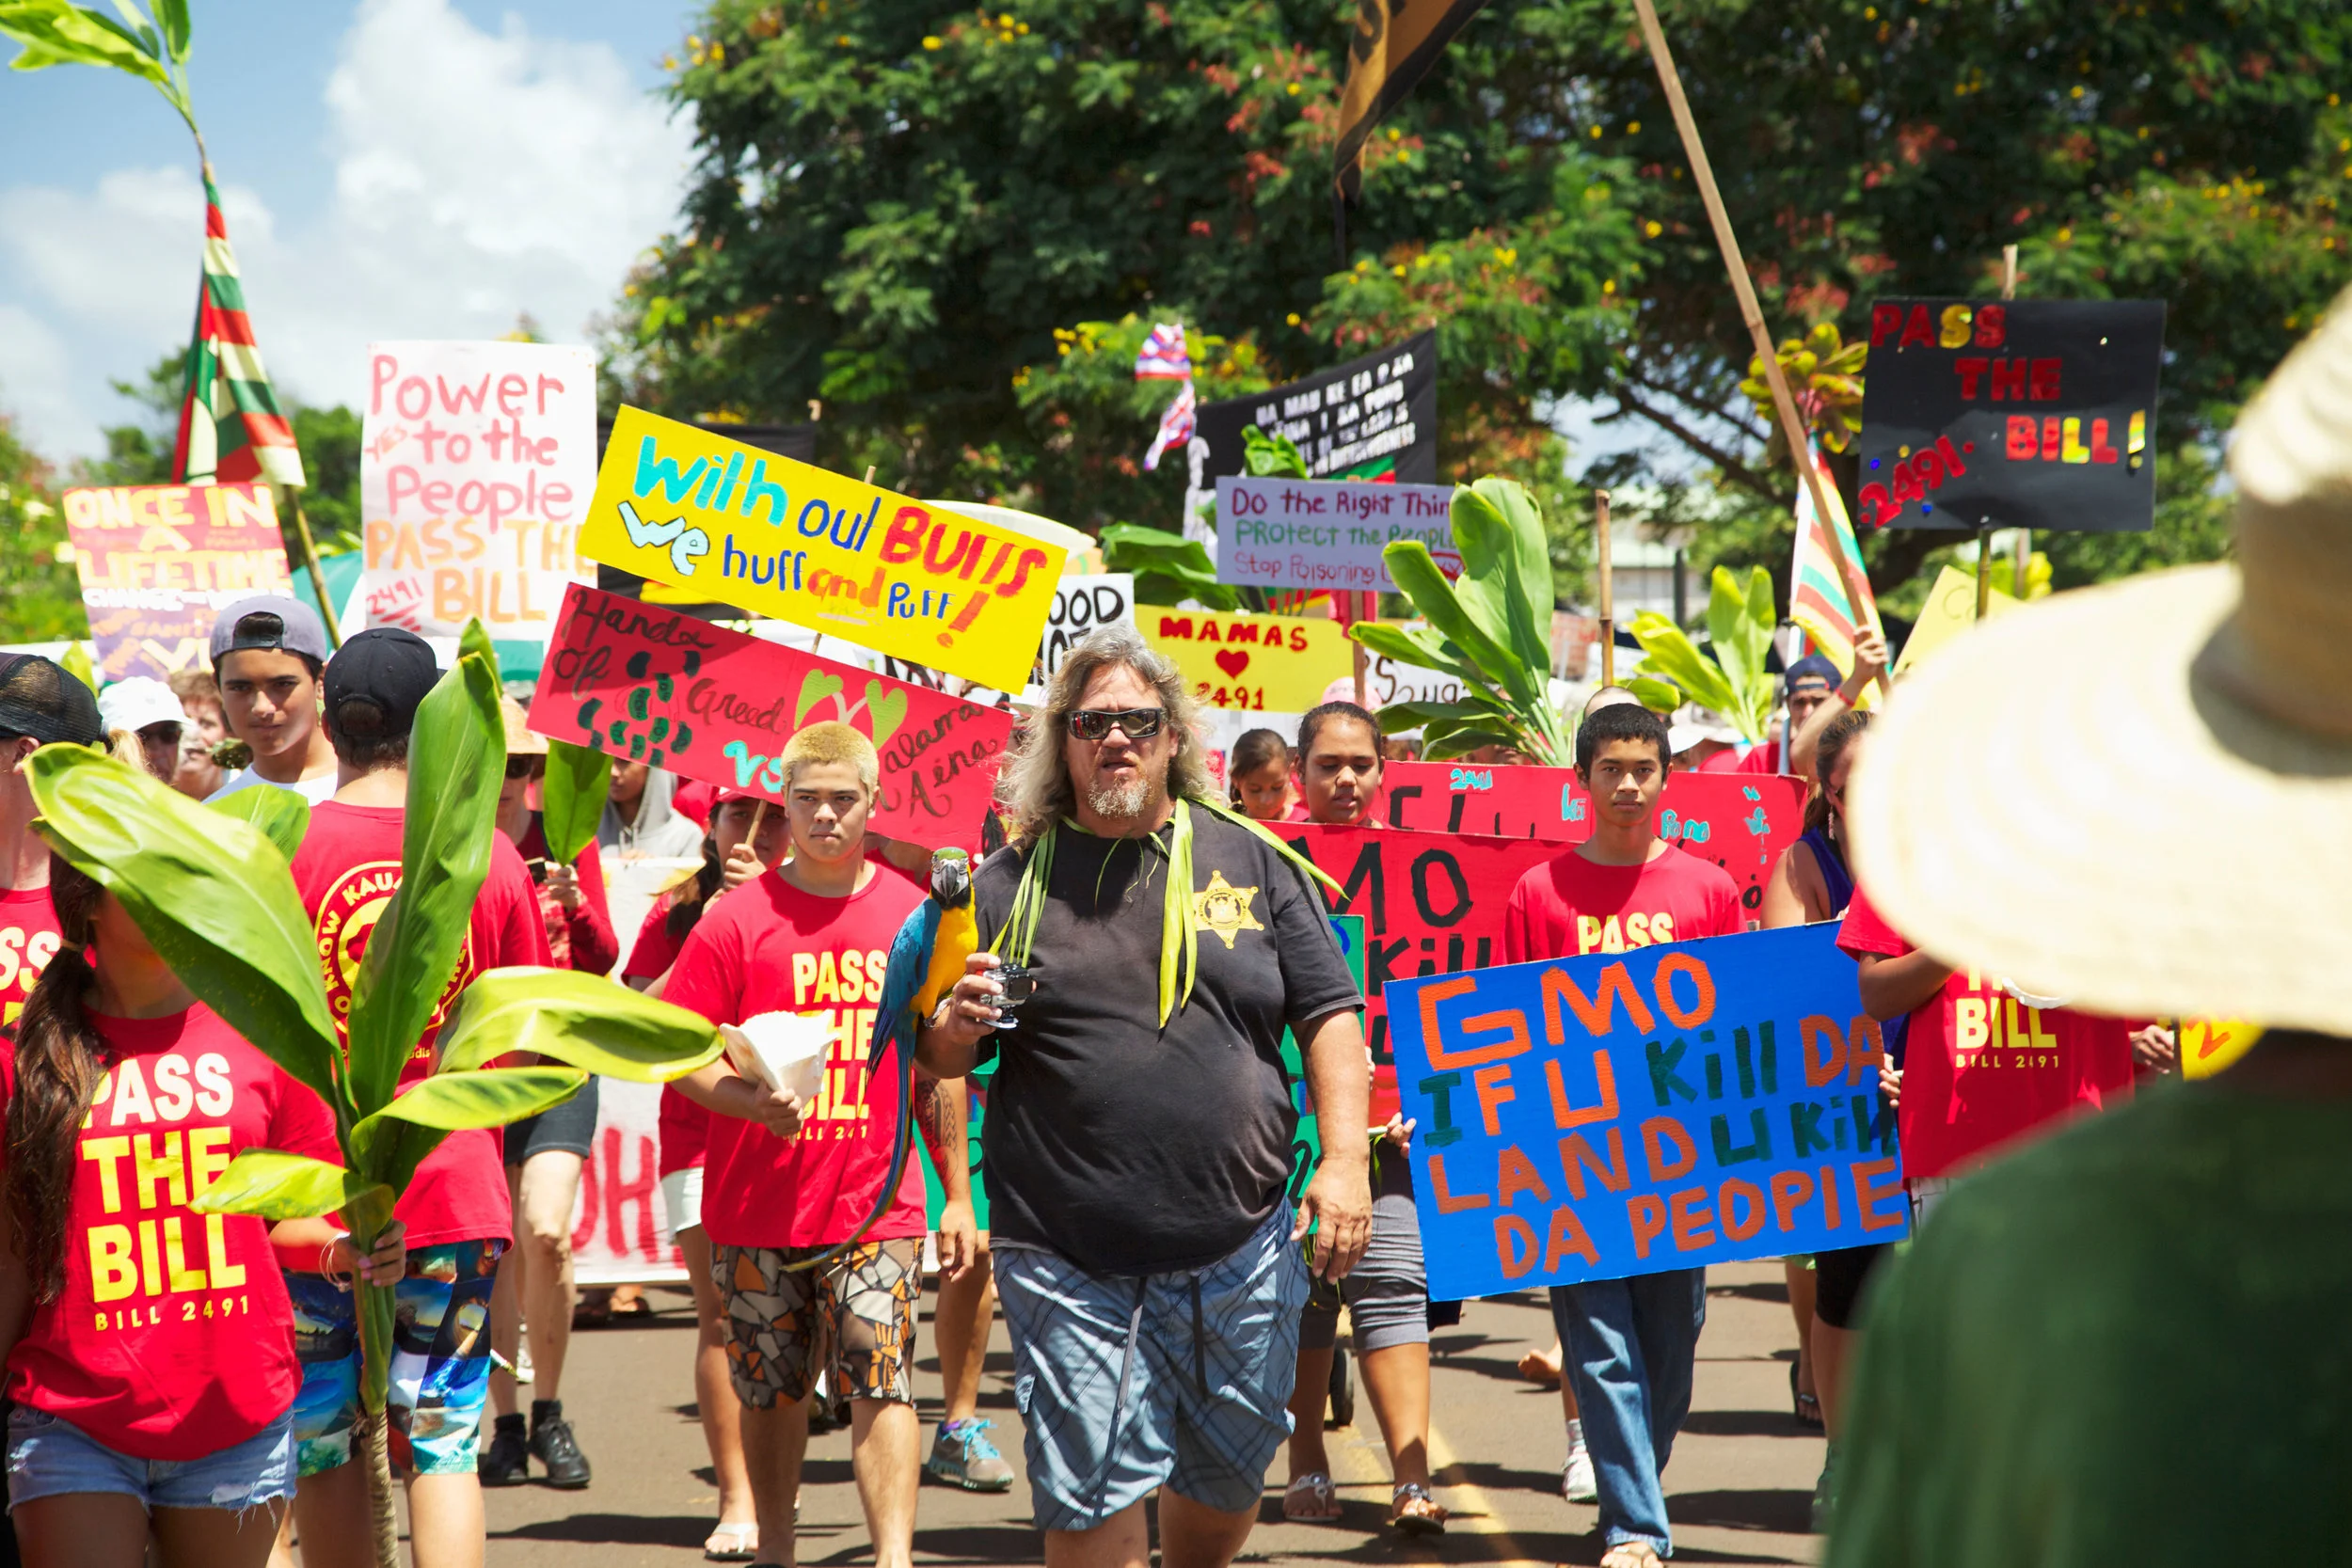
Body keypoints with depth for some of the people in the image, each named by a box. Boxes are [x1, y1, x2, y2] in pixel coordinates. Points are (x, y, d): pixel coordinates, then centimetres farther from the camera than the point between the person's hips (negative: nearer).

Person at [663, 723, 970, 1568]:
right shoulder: (738, 918, -2)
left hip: (876, 1200, 0)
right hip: (757, 1207, 0)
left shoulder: (911, 916, 4)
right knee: (771, 1390, 10)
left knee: (881, 1378, -10)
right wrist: (754, 1102, -20)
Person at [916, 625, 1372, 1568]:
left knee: (1227, 1478, 15)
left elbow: (1330, 1014, 6)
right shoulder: (1013, 880, 4)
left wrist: (1345, 1159, -6)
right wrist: (956, 1027, -15)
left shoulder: (1251, 860, 7)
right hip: (1073, 1267, -2)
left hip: (1244, 1248, 2)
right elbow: (939, 1060, 9)